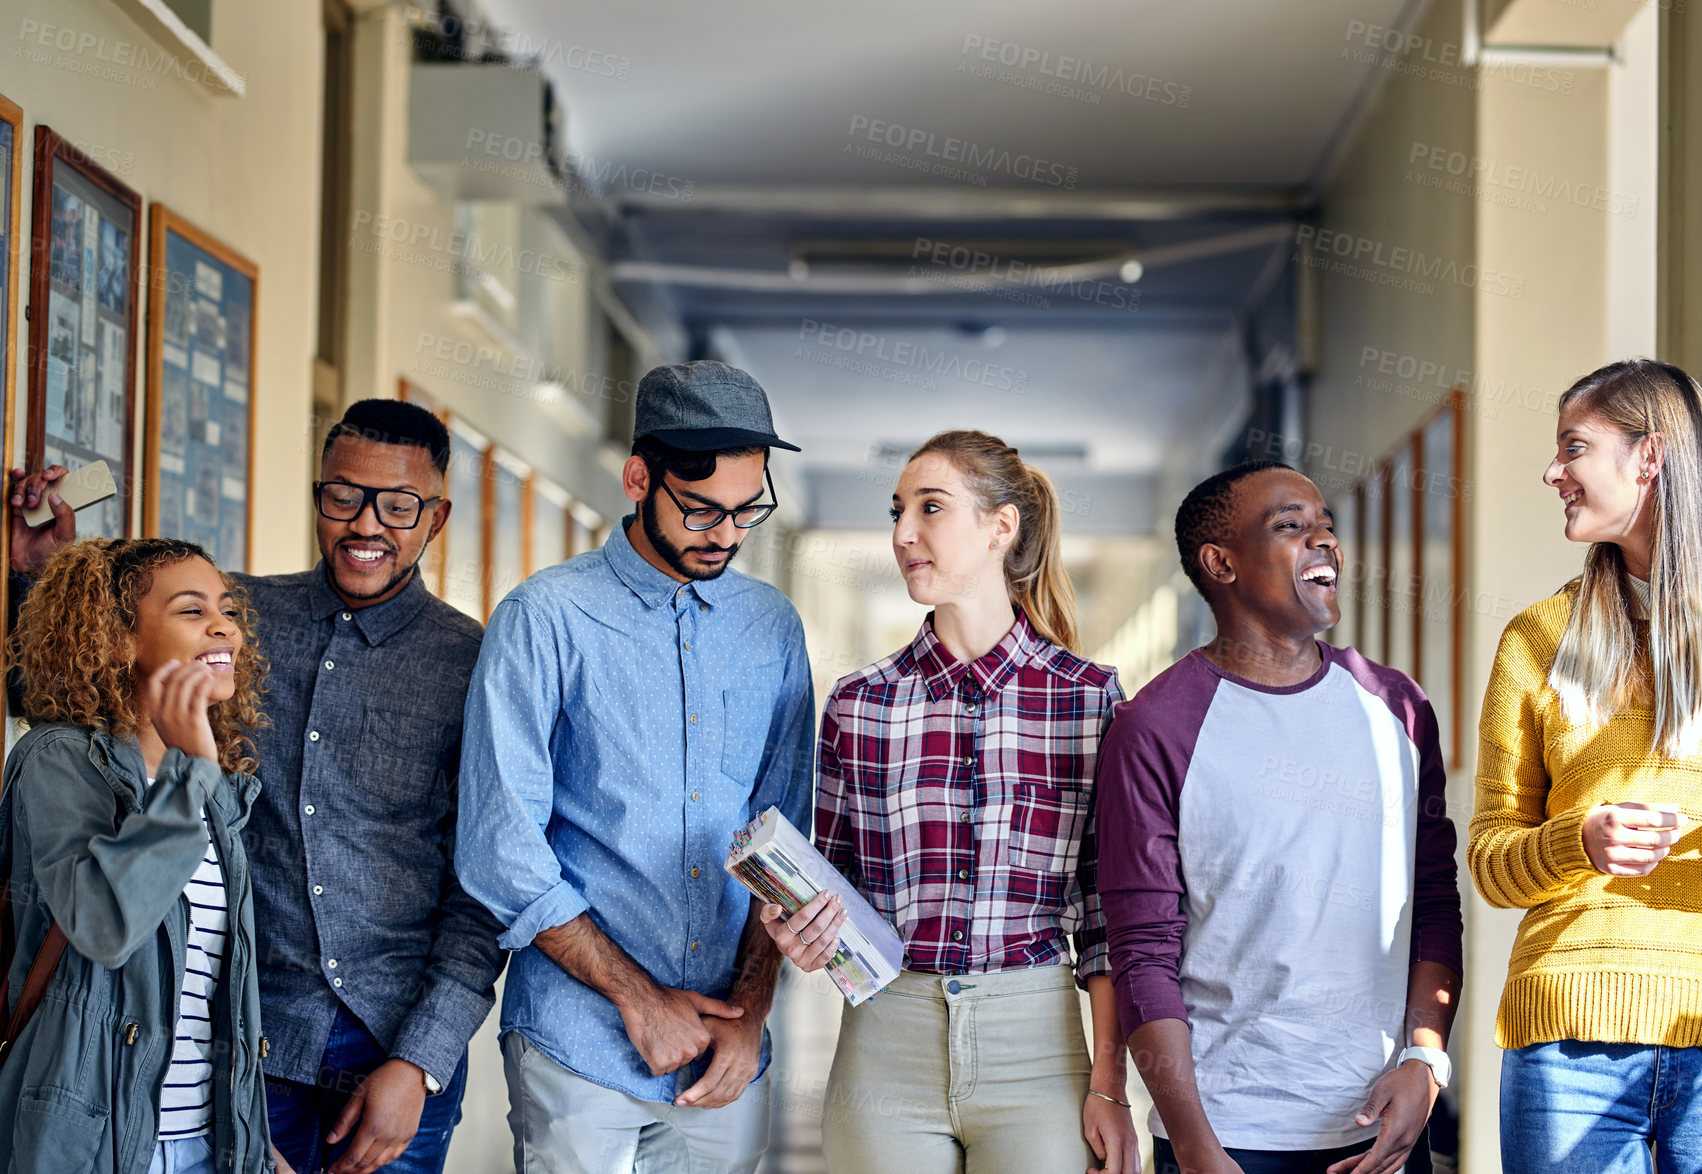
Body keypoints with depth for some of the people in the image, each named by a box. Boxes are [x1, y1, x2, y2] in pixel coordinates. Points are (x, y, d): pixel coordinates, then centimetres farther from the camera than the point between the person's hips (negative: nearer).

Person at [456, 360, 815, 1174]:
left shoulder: (773, 630, 9)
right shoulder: (546, 618, -5)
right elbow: (500, 850, -9)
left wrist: (749, 1009, -2)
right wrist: (637, 997, -9)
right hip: (578, 1046, -4)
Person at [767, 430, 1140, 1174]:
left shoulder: (1090, 696, -1)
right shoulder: (859, 703, 3)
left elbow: (1106, 911, 1)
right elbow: (833, 885, 11)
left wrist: (1109, 1086, -2)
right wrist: (803, 935, -11)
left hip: (1035, 1052, -1)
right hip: (885, 1046, 1)